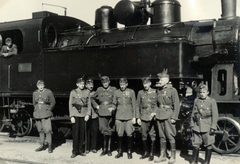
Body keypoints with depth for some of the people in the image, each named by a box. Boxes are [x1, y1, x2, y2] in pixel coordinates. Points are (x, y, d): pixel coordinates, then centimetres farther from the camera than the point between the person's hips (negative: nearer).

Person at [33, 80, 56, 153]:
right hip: (37, 114, 4)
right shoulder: (35, 93, 10)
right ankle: (42, 145, 18)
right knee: (40, 130, 9)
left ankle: (50, 146, -2)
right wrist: (36, 109, 11)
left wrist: (49, 110, 1)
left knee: (47, 130, -8)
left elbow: (53, 102, 4)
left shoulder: (48, 92, -2)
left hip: (46, 114, -4)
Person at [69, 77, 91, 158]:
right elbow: (70, 104, 1)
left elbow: (89, 104, 8)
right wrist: (71, 116, -5)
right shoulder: (73, 92, 3)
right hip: (75, 114, -2)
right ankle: (75, 151, 7)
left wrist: (88, 114, -3)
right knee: (75, 133, -2)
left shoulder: (87, 92, 7)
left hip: (84, 115, 2)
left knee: (82, 133, 4)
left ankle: (81, 150, 16)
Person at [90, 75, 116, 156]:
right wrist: (96, 106, 10)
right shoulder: (99, 89, 9)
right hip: (102, 113, 1)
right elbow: (92, 98, 21)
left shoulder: (114, 89, 3)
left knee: (109, 131, 3)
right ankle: (105, 149, 11)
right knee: (104, 131, 1)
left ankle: (108, 149, 12)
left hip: (110, 113, -1)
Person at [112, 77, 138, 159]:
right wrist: (113, 108, -9)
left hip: (129, 116, -1)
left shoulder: (131, 92, 3)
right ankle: (120, 151, 16)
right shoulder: (116, 92, 7)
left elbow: (134, 105, 4)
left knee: (129, 134, -2)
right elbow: (115, 104, 14)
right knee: (119, 134, 2)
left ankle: (129, 151, 12)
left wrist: (134, 117, 0)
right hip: (119, 116, 1)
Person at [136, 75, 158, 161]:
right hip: (143, 118, 2)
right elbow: (138, 105, 11)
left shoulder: (155, 92, 2)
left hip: (153, 118, -2)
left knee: (152, 136, -1)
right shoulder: (140, 93, 8)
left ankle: (152, 153, 11)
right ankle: (146, 152, 22)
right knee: (144, 136, 6)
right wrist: (138, 117, 5)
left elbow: (158, 105, 3)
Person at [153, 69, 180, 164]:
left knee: (170, 137, -1)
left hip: (168, 116, -6)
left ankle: (173, 156, 10)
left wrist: (174, 117, -13)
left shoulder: (172, 90, -8)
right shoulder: (159, 90, 11)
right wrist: (155, 112, 8)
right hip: (159, 116, 6)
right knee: (162, 137, 11)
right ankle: (162, 156, 19)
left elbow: (176, 105, -9)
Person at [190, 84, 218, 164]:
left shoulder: (212, 101, -5)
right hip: (197, 127, 4)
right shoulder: (196, 101, 7)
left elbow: (215, 115, -6)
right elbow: (193, 113, 13)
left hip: (207, 128, -3)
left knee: (208, 145, 4)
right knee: (195, 144, 9)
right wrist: (192, 125, 10)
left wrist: (213, 127, -10)